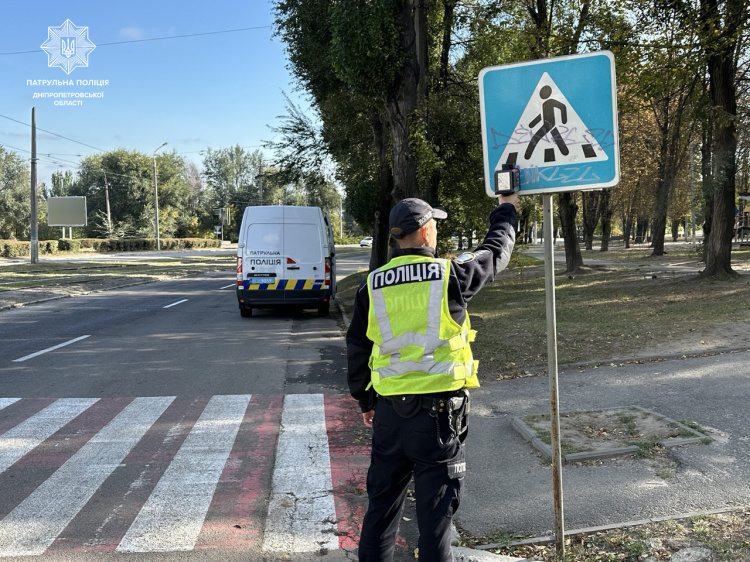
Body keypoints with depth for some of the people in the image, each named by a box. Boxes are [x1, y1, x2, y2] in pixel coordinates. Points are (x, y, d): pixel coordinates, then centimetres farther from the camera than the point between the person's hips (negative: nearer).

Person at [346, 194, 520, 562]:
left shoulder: (372, 285, 3)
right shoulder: (450, 274, -7)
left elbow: (358, 350, 10)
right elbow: (496, 252, 12)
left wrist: (365, 402, 22)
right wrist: (507, 211, 31)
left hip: (389, 411, 4)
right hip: (438, 410, -4)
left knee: (383, 499, 18)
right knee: (435, 504, 7)